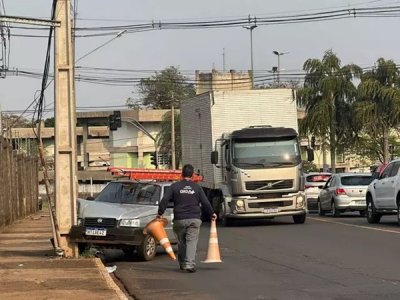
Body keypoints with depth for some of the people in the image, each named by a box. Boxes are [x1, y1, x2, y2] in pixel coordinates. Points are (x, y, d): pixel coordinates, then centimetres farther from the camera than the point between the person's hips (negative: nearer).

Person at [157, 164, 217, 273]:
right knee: (192, 241, -4)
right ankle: (189, 263, -18)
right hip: (194, 219, -1)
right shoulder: (197, 187, 4)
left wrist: (160, 213, 7)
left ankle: (182, 263, 20)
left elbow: (164, 200, -2)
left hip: (179, 219, 1)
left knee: (181, 242, 13)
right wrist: (212, 213, 20)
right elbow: (205, 203, 5)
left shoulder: (175, 186, 3)